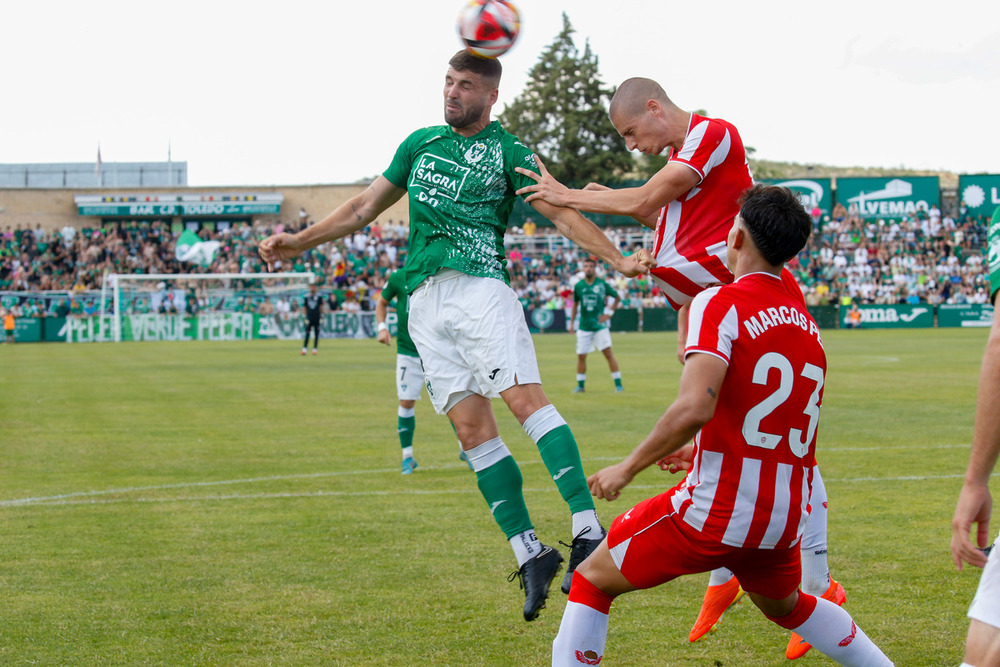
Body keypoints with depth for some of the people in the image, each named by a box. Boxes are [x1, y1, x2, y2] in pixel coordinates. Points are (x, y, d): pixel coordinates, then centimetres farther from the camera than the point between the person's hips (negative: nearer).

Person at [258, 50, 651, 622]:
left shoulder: (507, 152, 6)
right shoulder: (421, 143, 21)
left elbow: (561, 211, -3)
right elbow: (367, 206, 28)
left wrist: (619, 260, -16)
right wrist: (301, 241, 26)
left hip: (480, 286, -5)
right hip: (425, 301, 5)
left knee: (527, 399, -20)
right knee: (472, 428, -4)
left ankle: (588, 531, -26)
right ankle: (529, 554, -3)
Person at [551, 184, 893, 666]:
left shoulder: (720, 303, -12)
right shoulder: (806, 325, 11)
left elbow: (696, 407, -25)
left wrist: (627, 468, -14)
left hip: (714, 512, -7)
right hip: (785, 518, 7)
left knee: (592, 580, 10)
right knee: (786, 605, 36)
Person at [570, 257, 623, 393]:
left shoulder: (602, 284, -4)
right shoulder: (578, 286, 3)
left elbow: (617, 297, 8)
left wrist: (609, 313, -1)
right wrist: (571, 323, 14)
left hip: (600, 325, -3)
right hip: (584, 325, 3)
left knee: (608, 353, -10)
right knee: (581, 355, 4)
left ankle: (618, 384, -7)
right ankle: (580, 385, 18)